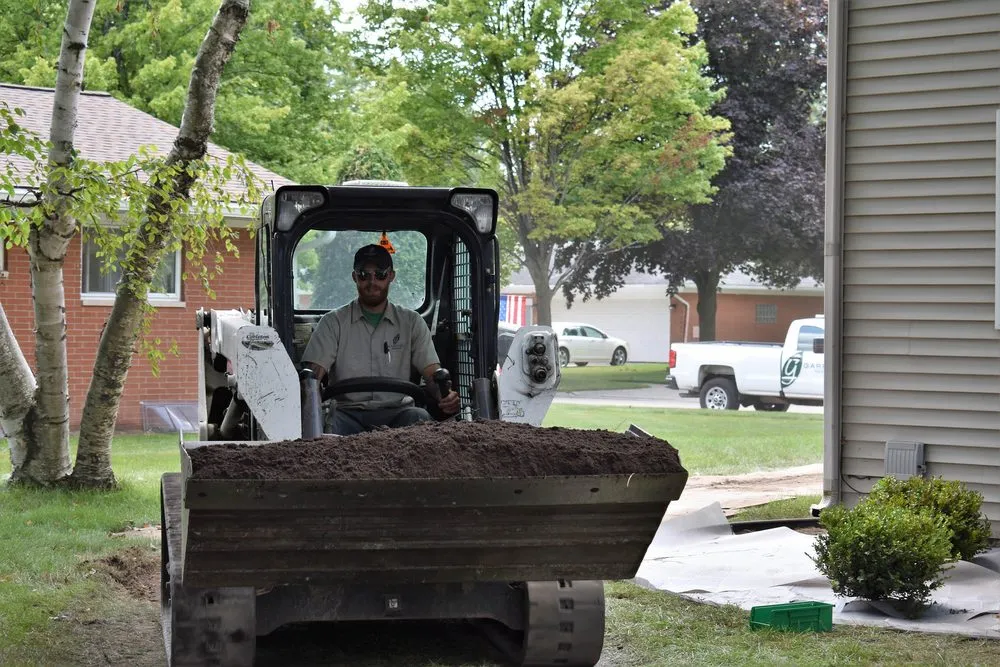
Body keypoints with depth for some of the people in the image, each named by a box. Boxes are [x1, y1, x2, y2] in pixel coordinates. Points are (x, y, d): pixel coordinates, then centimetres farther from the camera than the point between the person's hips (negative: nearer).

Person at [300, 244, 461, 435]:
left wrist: (447, 396, -21)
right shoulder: (333, 322, 10)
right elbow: (313, 374, 0)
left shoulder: (411, 322, 14)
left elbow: (432, 373, 5)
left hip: (397, 412, 1)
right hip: (348, 411, -1)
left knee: (419, 417, -32)